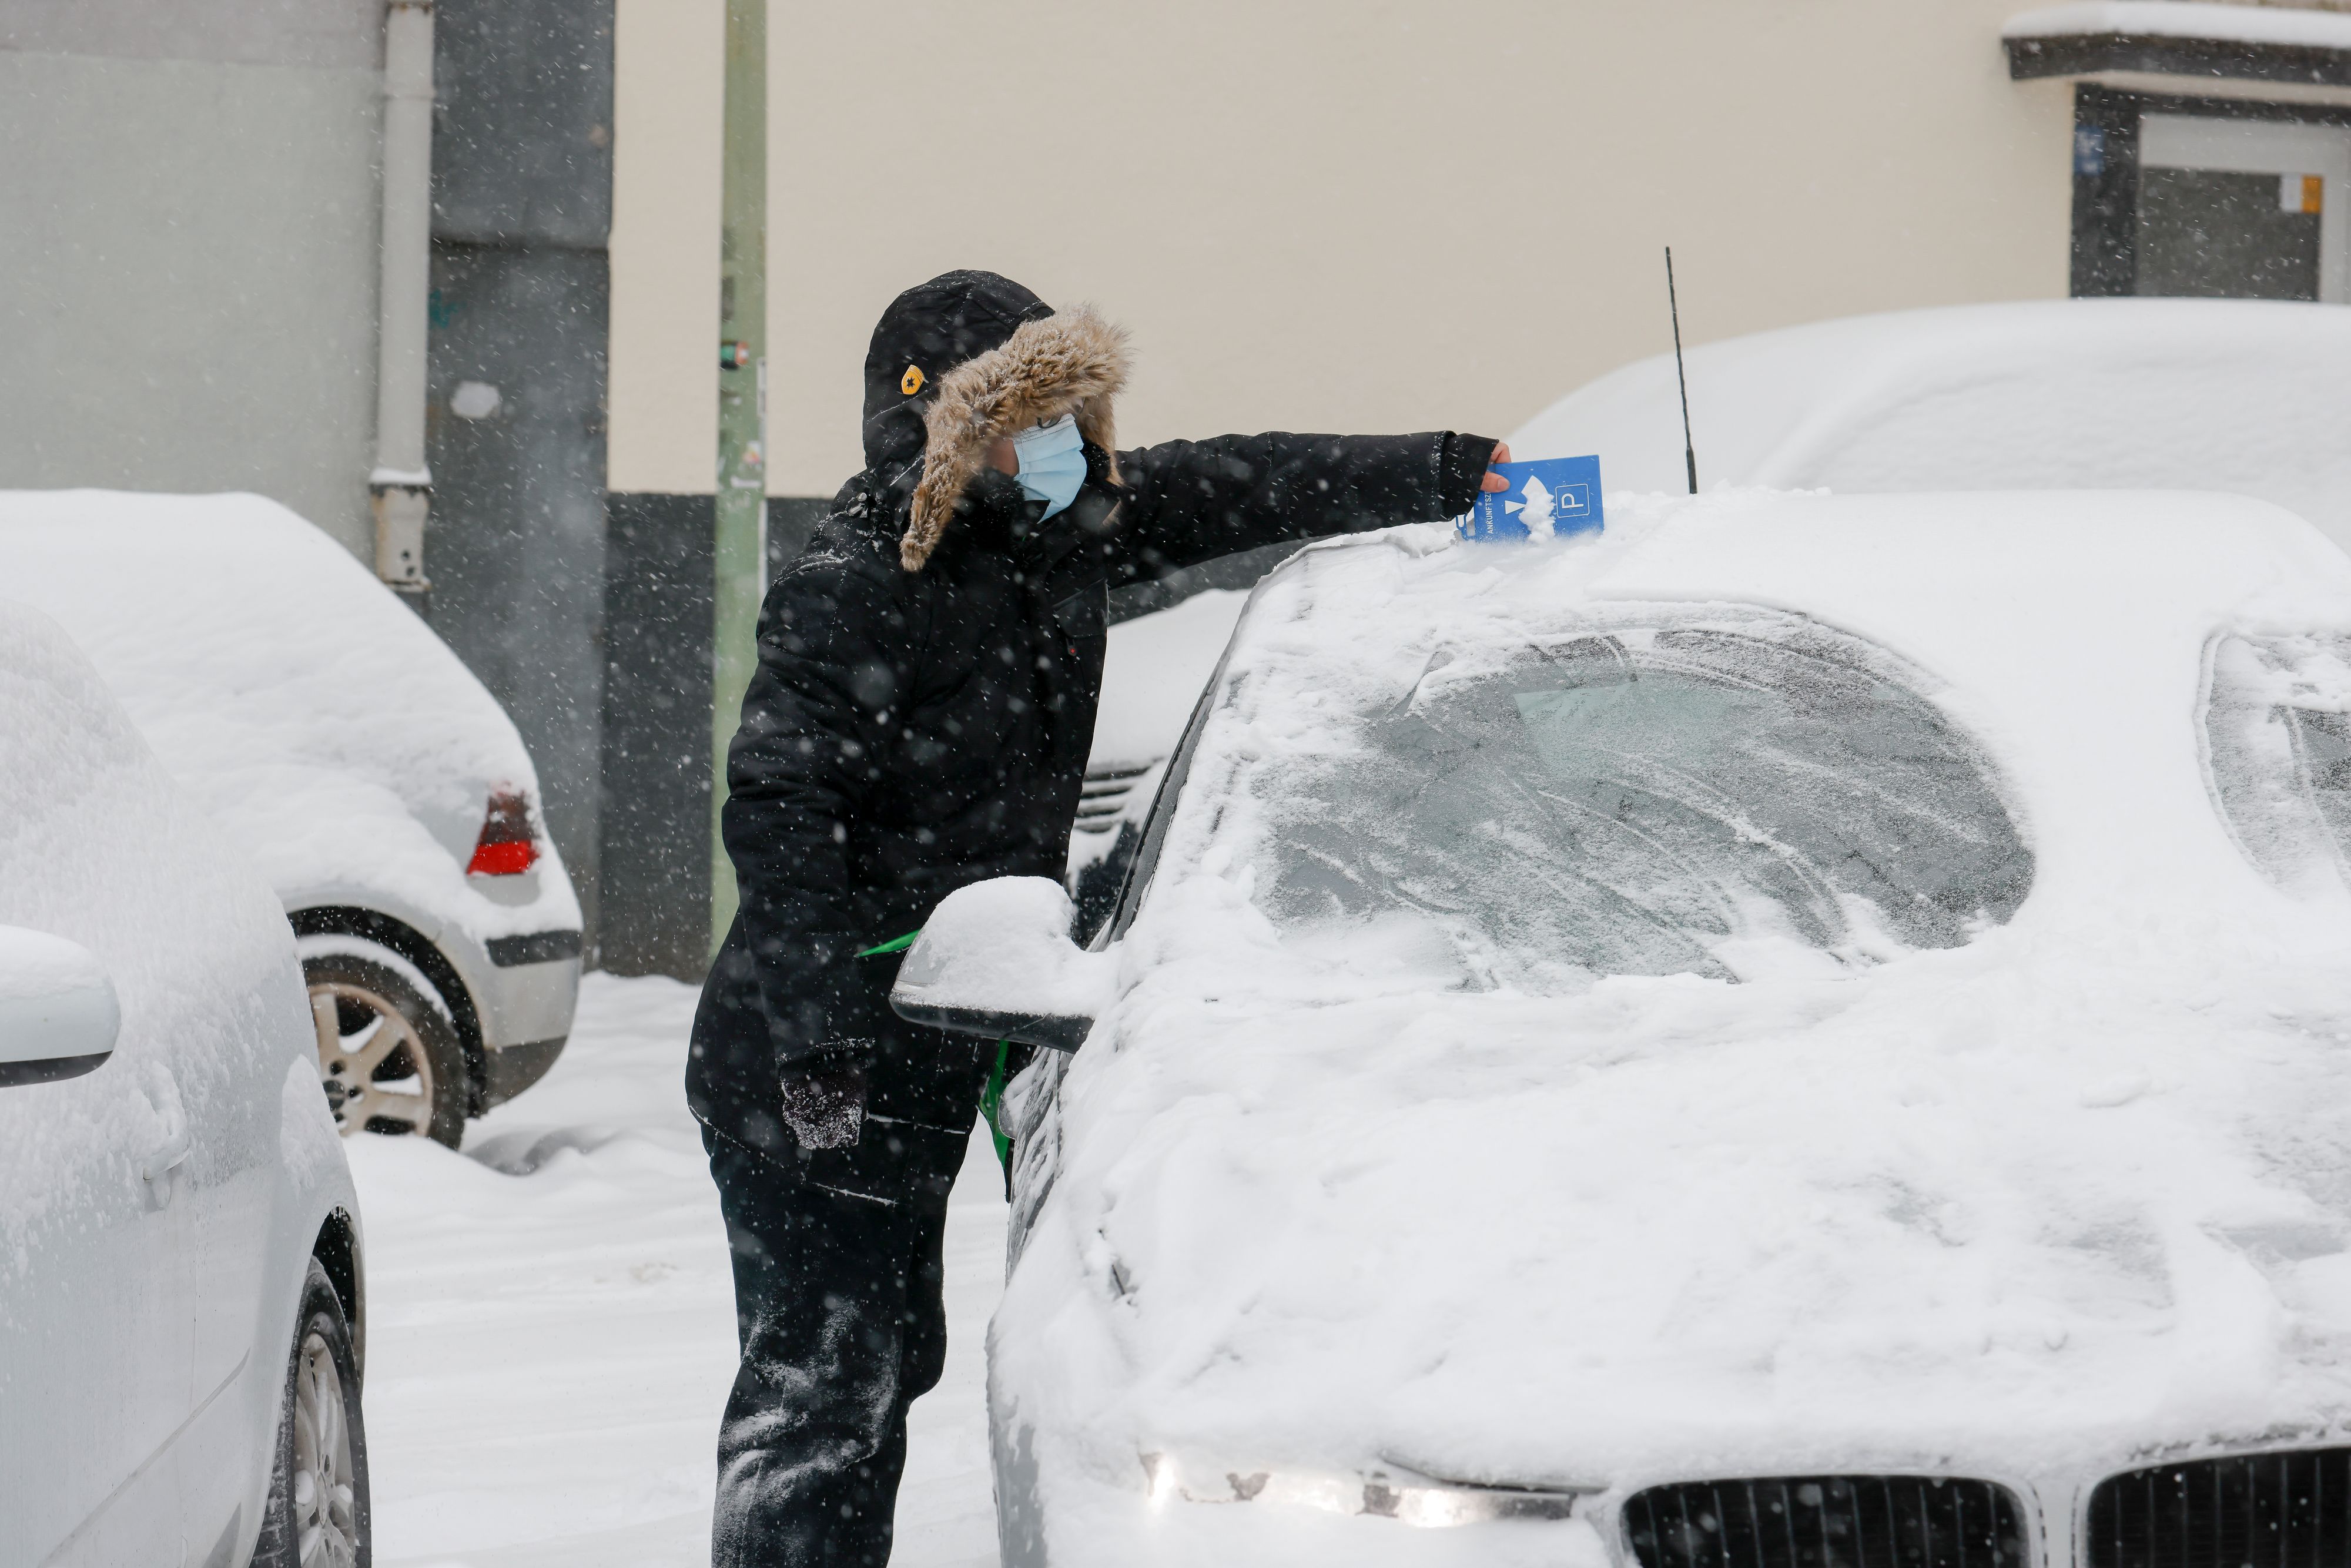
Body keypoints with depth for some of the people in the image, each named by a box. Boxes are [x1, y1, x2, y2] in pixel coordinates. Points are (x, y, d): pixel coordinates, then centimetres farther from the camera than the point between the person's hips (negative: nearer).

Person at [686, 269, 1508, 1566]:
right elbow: (781, 816, -22)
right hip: (813, 1071, -9)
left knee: (883, 1360, 14)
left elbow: (1233, 490, 20)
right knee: (822, 1377, -9)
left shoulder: (1067, 533, 8)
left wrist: (1446, 476, 18)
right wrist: (820, 1043, -27)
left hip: (926, 1062, 9)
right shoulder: (854, 585, -17)